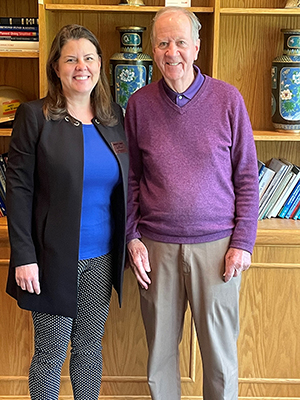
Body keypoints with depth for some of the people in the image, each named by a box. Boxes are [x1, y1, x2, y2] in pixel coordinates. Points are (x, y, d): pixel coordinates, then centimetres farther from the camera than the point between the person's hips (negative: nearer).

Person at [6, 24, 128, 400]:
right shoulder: (34, 116, -7)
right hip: (54, 256, -4)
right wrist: (23, 256, -13)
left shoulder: (114, 116, 7)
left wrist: (130, 241, 7)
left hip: (102, 257, 4)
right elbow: (19, 189, -9)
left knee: (90, 345, 17)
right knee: (50, 354, 8)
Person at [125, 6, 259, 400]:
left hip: (217, 245, -1)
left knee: (220, 352, 9)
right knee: (161, 348, 14)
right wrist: (132, 237, 0)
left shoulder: (228, 99, -2)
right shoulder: (139, 103, 3)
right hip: (157, 246, 2)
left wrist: (243, 242, -4)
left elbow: (247, 177, 1)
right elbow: (131, 177, 8)